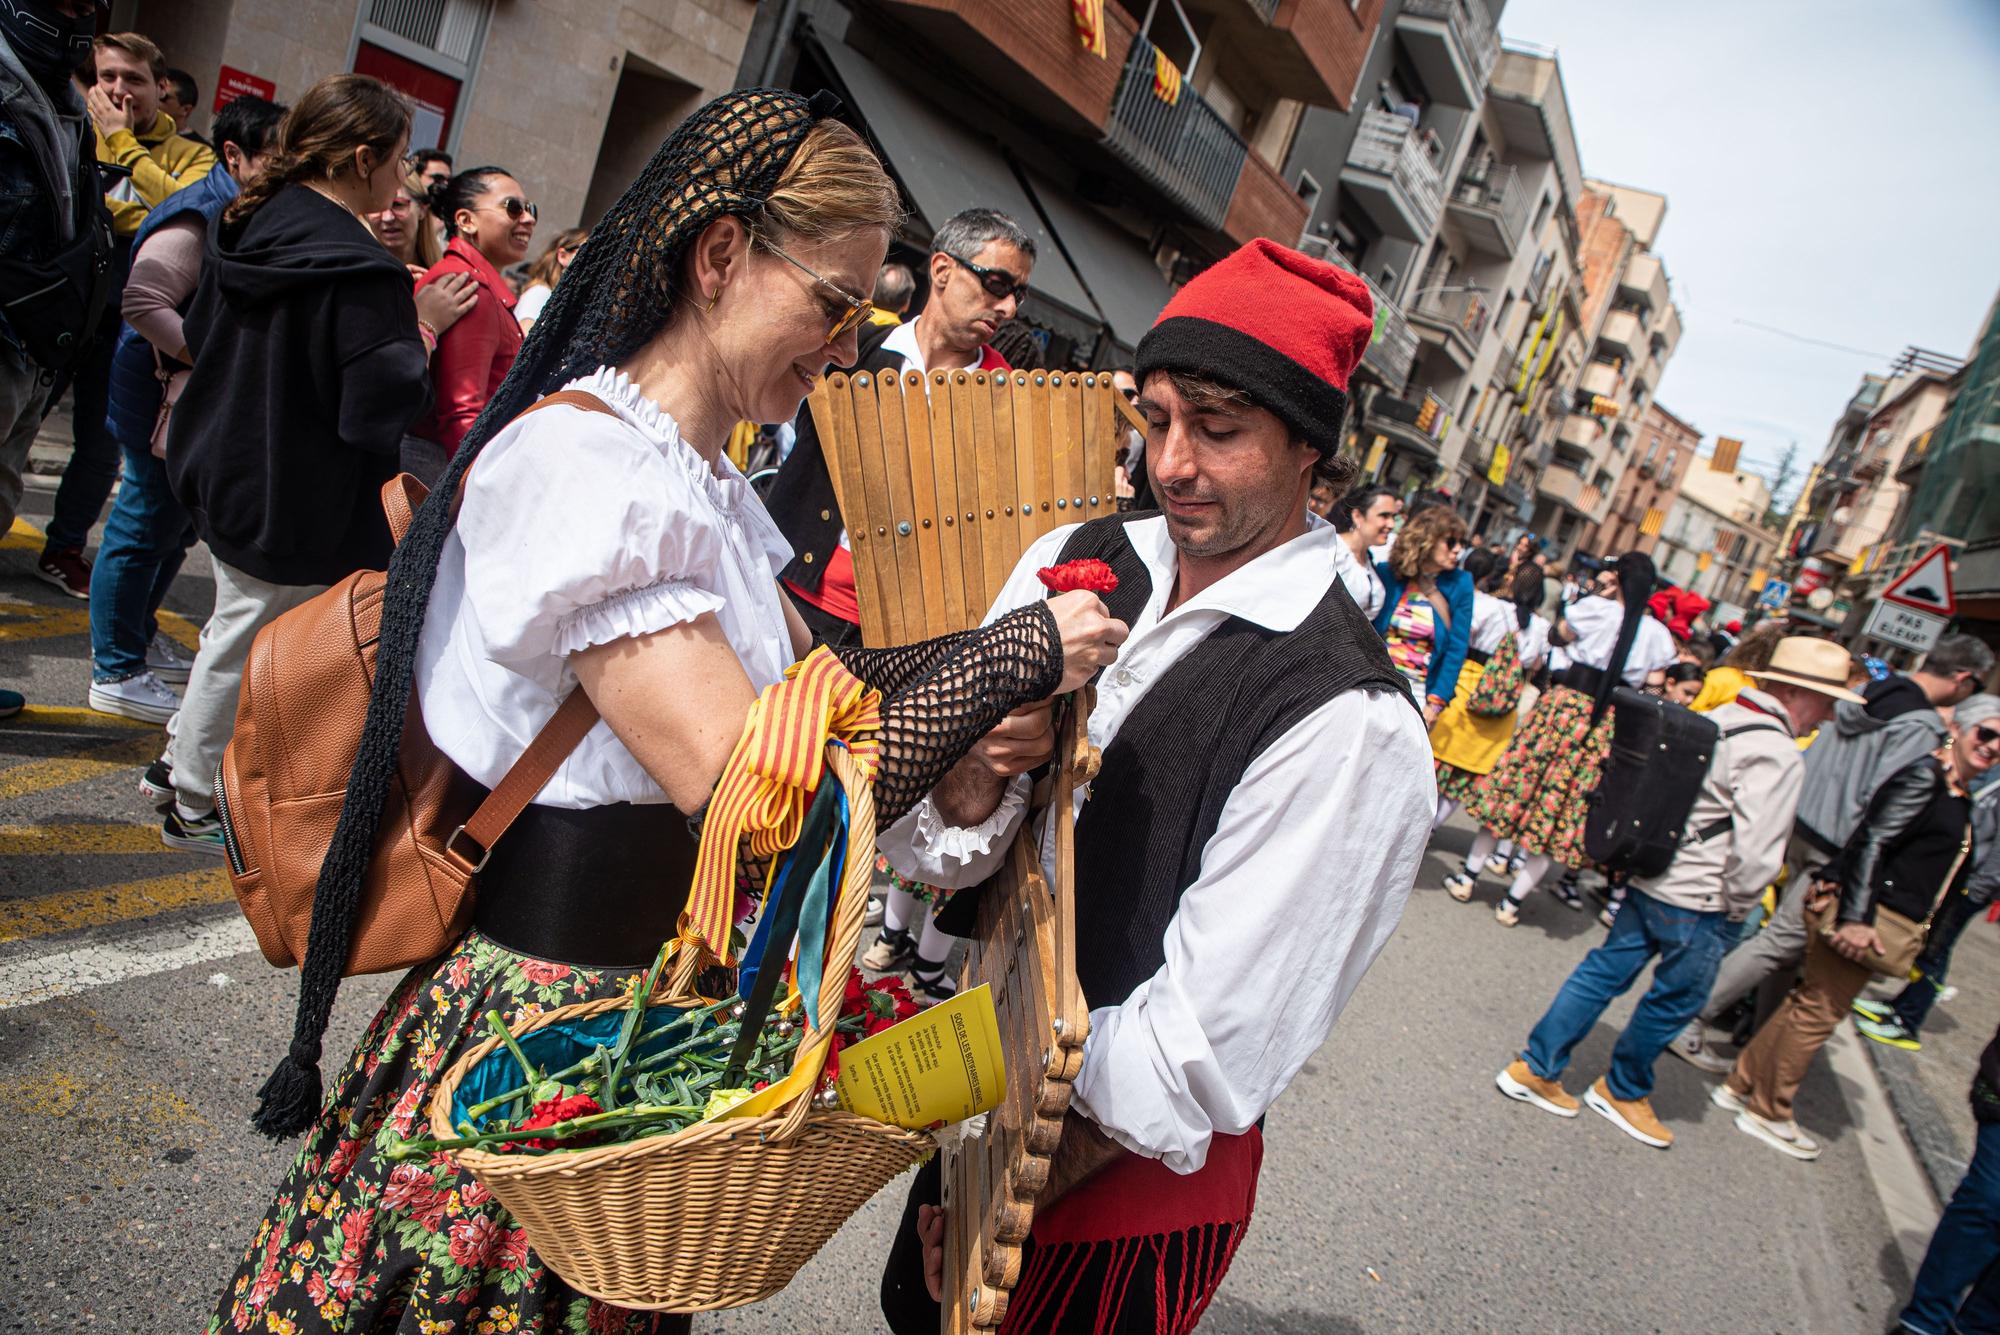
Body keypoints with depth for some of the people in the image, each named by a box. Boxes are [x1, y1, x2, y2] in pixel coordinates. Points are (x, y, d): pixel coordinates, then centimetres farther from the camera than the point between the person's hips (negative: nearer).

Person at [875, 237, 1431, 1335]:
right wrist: (975, 766, -28)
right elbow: (935, 852, -7)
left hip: (1133, 1179, -5)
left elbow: (1199, 1045, -21)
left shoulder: (1348, 727, -25)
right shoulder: (1074, 564, -6)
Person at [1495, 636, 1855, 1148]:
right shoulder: (1777, 756, -20)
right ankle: (1623, 1090, 31)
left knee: (1605, 971, 14)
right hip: (1699, 904, -8)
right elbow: (1756, 853, -24)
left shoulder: (1723, 718, 6)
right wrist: (1738, 910, -8)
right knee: (1674, 1000, 12)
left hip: (1650, 875, 8)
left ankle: (1536, 1067, 20)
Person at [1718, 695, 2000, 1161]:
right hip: (1864, 916, -9)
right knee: (1818, 1011, -1)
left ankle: (1740, 1086, 22)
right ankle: (1767, 1112, 10)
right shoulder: (1924, 777, -14)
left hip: (1871, 918, 9)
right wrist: (1855, 917, -25)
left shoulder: (1961, 797, 15)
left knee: (1808, 1003, 13)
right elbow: (1871, 841, -20)